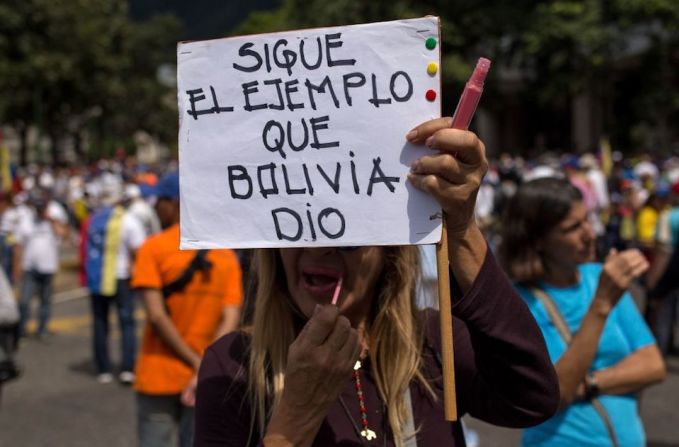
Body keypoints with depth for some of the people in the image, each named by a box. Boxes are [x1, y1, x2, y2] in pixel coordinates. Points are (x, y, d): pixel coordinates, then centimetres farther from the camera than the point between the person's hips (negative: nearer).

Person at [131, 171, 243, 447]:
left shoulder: (153, 248, -8)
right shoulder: (227, 255, 3)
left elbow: (156, 316, -16)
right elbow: (231, 321, -8)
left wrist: (197, 364, -12)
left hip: (159, 377, -3)